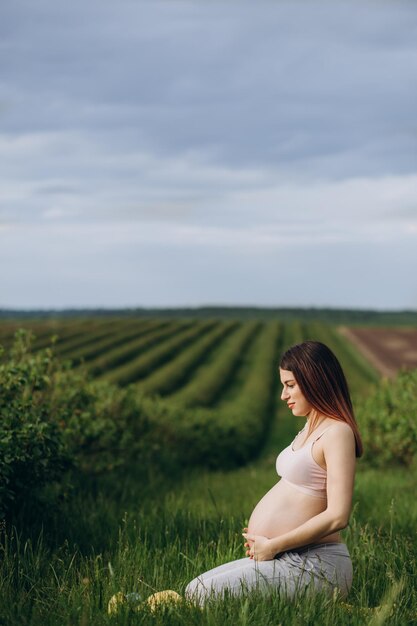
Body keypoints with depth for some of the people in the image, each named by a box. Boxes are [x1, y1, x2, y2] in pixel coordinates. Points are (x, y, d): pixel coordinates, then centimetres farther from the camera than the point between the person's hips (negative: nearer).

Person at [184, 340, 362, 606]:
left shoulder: (337, 432, -14)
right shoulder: (310, 430, 16)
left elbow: (337, 516, -21)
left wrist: (273, 546, -15)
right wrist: (259, 536, 5)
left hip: (314, 564, -10)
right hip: (294, 560, 10)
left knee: (202, 594, -16)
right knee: (194, 590, 8)